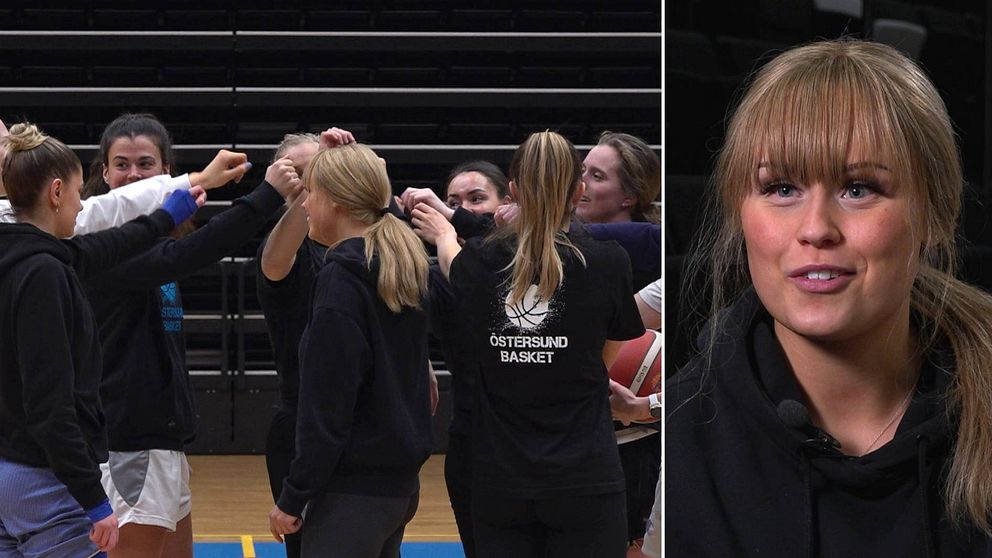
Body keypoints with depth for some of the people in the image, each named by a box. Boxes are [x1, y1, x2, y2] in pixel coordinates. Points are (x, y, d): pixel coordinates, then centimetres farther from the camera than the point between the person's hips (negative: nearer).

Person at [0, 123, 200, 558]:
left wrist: (167, 216, 44)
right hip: (46, 484, -9)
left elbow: (100, 249, 29)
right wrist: (94, 501, -20)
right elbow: (49, 404, -22)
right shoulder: (41, 274, -18)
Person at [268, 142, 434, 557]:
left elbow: (326, 405, -16)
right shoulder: (406, 266, 10)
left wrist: (293, 498, -12)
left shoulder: (341, 278, -14)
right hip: (401, 482, 9)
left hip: (354, 491, -9)